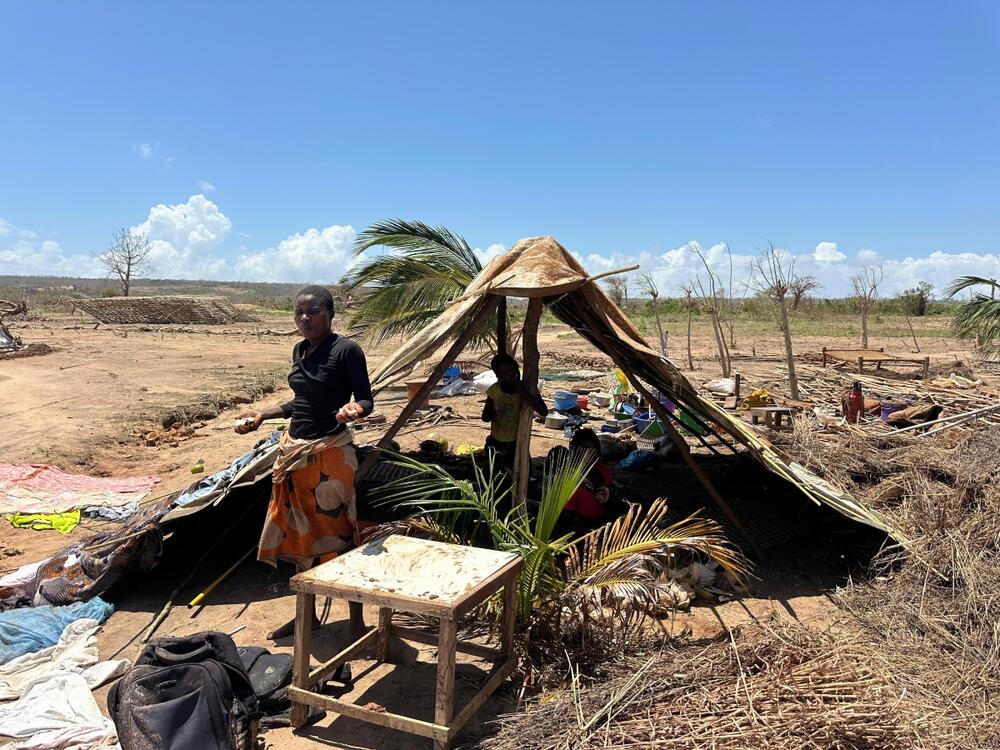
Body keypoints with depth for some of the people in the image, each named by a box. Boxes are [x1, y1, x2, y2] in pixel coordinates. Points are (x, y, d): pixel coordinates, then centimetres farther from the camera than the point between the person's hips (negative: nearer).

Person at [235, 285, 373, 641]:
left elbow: (366, 400, -12)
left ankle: (357, 620, 16)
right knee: (299, 535, 14)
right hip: (294, 450, 8)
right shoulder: (299, 351, 11)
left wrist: (353, 408, -33)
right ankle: (307, 613, 30)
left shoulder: (346, 350, -12)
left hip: (330, 452, -8)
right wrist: (262, 414, 18)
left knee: (339, 535, 1)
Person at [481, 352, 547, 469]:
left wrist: (522, 391, -33)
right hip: (496, 444, 1)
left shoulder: (526, 388, -15)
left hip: (518, 443, -1)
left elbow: (543, 411, -28)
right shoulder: (494, 390, -10)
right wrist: (491, 415, -22)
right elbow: (485, 416, 3)